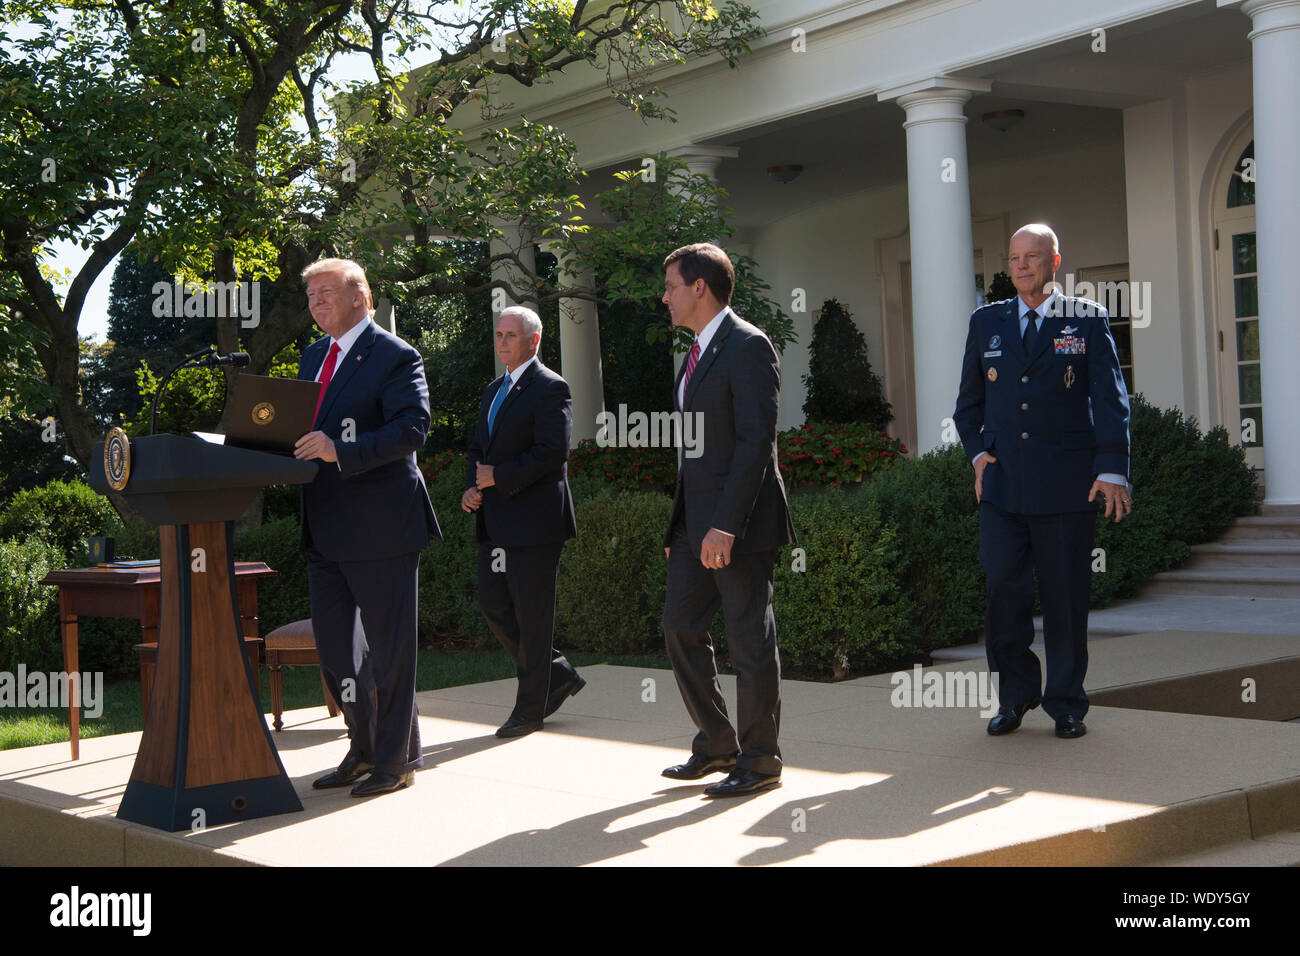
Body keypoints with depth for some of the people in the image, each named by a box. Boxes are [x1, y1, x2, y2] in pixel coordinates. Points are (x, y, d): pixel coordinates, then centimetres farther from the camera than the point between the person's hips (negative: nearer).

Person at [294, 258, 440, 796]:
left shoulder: (395, 358, -9)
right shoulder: (313, 357, 17)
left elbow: (412, 428, -20)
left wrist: (340, 451, -29)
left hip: (380, 527, -8)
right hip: (325, 527, 8)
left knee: (388, 647, 1)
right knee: (333, 647, 13)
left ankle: (396, 760, 12)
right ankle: (364, 748, 27)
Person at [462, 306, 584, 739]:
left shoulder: (550, 388, -8)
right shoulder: (493, 391, 20)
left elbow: (553, 452, -18)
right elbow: (478, 450, 22)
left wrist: (497, 476, -16)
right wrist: (472, 487, 2)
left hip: (533, 520, -9)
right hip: (496, 524, 9)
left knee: (532, 615, -1)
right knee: (493, 605, 9)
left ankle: (530, 708, 9)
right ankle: (558, 675, 24)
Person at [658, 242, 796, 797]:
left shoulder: (747, 347, -12)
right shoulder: (699, 353, 18)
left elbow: (756, 440, -19)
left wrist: (726, 525, -24)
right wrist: (680, 524, 17)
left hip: (737, 523, -10)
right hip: (695, 521, 10)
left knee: (749, 640, -1)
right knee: (681, 628, 11)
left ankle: (759, 761, 10)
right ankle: (717, 744, 24)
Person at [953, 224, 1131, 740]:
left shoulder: (1088, 319, 4)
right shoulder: (986, 322, 12)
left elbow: (1110, 399, -2)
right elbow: (968, 402, 21)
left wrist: (1112, 469, -12)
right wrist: (977, 452, 4)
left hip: (1066, 484, -2)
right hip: (1002, 484, 2)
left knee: (1066, 597, 3)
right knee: (1004, 592, -4)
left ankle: (1066, 703, 17)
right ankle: (1015, 696, 14)